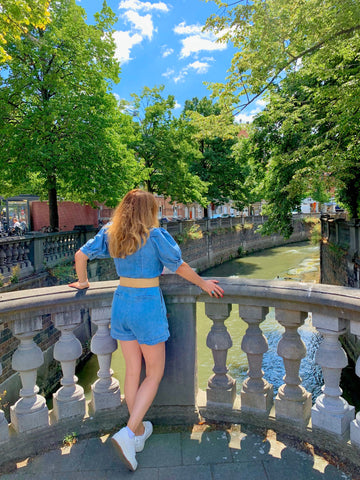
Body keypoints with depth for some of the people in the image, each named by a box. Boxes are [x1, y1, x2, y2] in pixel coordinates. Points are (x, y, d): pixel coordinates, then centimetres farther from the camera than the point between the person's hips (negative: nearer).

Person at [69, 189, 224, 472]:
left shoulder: (110, 233, 3)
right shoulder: (156, 235, -12)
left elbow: (81, 254, 9)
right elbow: (180, 267, -7)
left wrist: (82, 282, 25)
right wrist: (203, 283, 8)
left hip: (121, 303, 6)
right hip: (148, 305, -5)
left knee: (132, 371, 17)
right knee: (155, 374, 11)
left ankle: (139, 432, 33)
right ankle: (128, 434, 2)